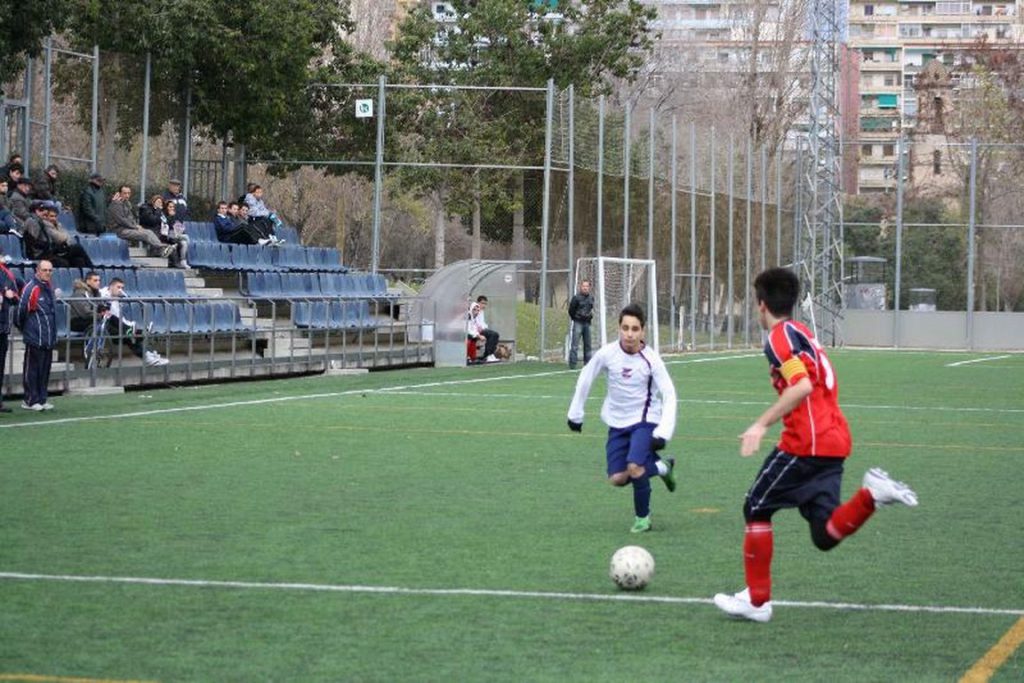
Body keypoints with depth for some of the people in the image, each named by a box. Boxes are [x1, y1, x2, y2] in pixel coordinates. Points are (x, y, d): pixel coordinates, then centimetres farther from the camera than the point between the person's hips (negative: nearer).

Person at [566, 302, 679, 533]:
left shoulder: (651, 359, -18)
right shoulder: (607, 353, -13)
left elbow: (669, 396, -15)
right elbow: (585, 378, 3)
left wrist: (663, 432, -24)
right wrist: (575, 414, 8)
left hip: (645, 421, -4)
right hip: (617, 423, 4)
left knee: (634, 468, -26)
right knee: (617, 479, -1)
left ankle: (642, 517, 1)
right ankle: (660, 466, 26)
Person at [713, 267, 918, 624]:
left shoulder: (779, 337, -9)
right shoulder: (802, 332, 20)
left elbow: (802, 386, -23)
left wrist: (761, 425, -22)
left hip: (805, 444, -9)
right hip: (834, 442, 9)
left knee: (756, 510, 7)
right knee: (825, 535, 5)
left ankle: (757, 600, 10)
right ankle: (871, 493, -14)